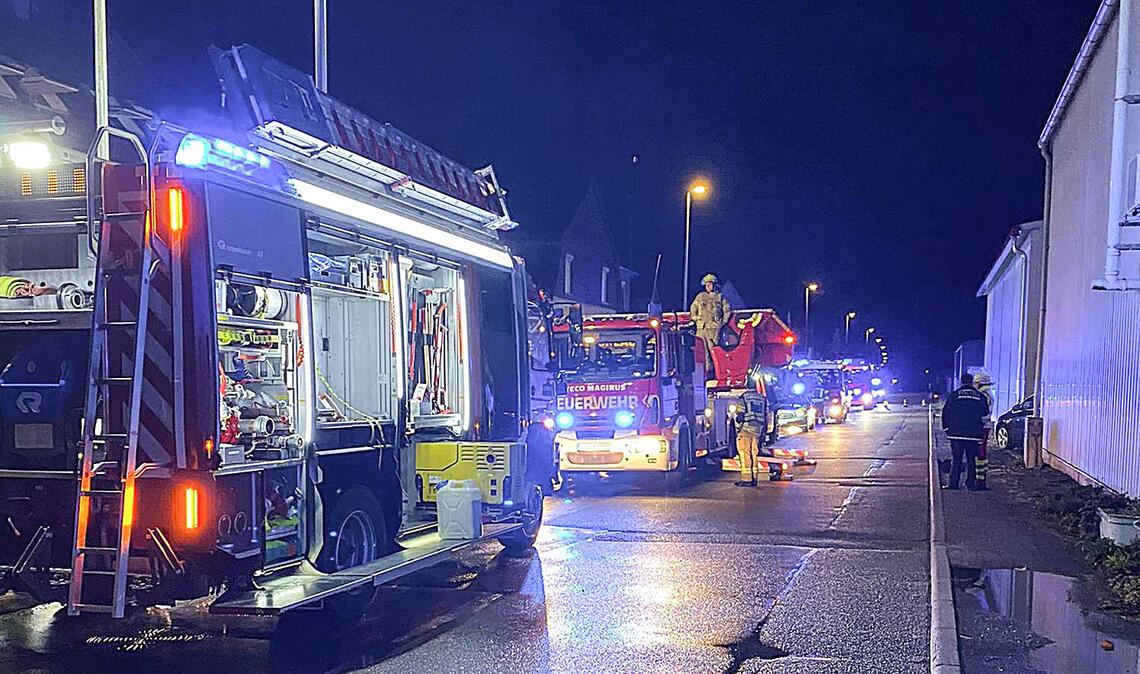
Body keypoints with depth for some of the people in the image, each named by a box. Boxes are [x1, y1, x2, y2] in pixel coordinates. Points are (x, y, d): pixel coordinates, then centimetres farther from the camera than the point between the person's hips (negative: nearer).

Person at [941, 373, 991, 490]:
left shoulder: (955, 394, -1)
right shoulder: (980, 396, 5)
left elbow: (946, 412, 0)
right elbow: (985, 413, 12)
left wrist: (946, 427, 9)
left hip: (956, 433, -1)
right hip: (974, 434, 1)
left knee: (956, 459, 2)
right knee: (971, 459, 9)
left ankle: (953, 483, 0)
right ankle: (971, 483, 9)